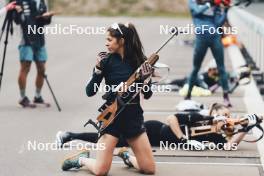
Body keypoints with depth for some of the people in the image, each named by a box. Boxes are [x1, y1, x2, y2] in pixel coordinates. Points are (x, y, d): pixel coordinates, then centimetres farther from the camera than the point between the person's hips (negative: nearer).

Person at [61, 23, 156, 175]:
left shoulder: (139, 61, -2)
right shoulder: (106, 60, -6)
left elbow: (147, 95, 3)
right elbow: (90, 92, -7)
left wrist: (146, 78, -16)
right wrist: (98, 70, -20)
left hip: (133, 117, 2)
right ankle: (81, 159, 24)